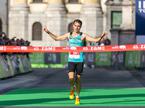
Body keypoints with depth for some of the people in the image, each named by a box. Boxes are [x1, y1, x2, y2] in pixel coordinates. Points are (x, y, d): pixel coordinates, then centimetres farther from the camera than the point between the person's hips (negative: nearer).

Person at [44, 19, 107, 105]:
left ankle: (77, 97, 23)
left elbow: (95, 40, -11)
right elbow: (57, 38, 17)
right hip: (71, 59, 1)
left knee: (78, 79, 5)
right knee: (71, 78, -15)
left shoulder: (83, 36, -3)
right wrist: (48, 32, 12)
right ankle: (72, 89, 19)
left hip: (80, 60, -1)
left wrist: (100, 38, -30)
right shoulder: (69, 35, 7)